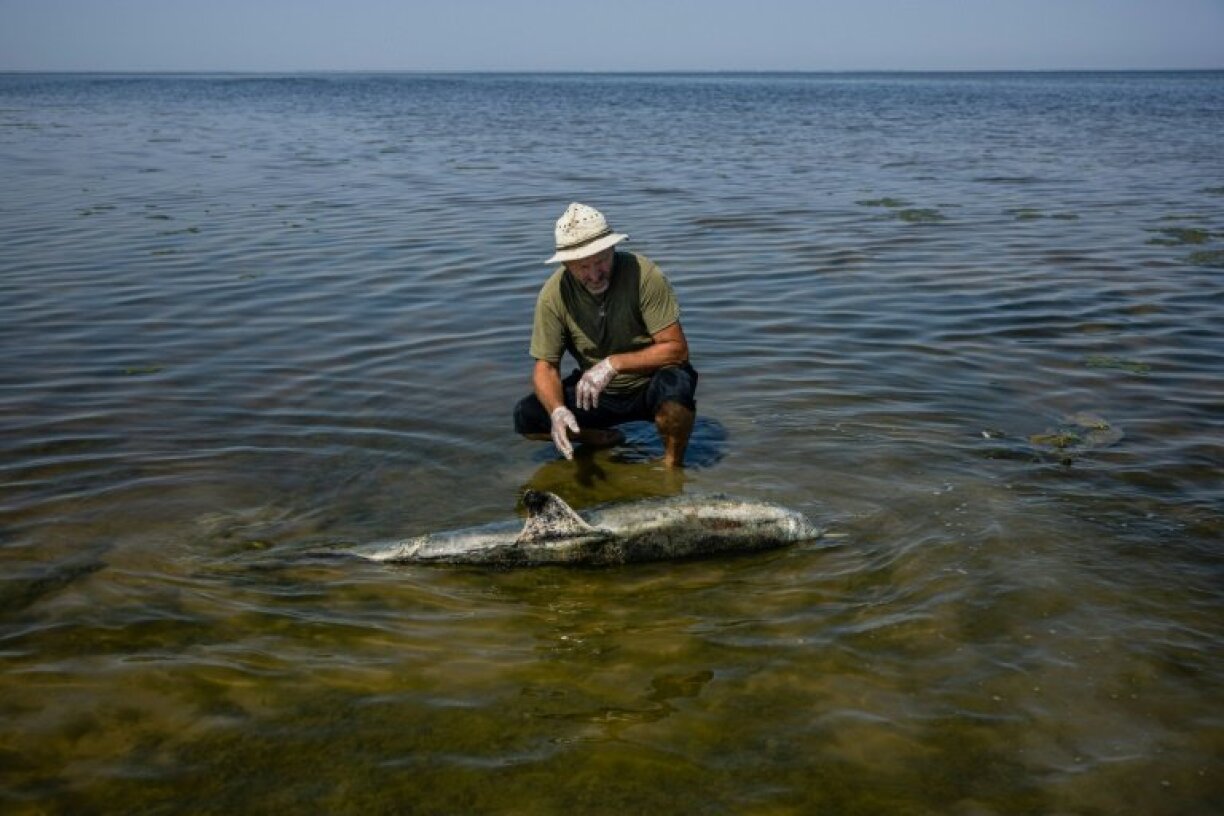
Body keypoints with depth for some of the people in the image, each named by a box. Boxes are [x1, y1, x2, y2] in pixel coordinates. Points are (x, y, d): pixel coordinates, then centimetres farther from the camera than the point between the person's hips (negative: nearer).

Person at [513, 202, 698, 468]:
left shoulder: (643, 274, -23)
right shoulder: (554, 295, -15)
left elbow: (677, 349, -21)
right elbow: (545, 366, -10)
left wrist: (613, 363, -31)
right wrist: (557, 411, -31)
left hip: (649, 386, -3)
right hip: (596, 391, 3)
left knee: (675, 384, -37)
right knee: (526, 417, -16)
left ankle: (673, 465, -8)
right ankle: (607, 440, 10)